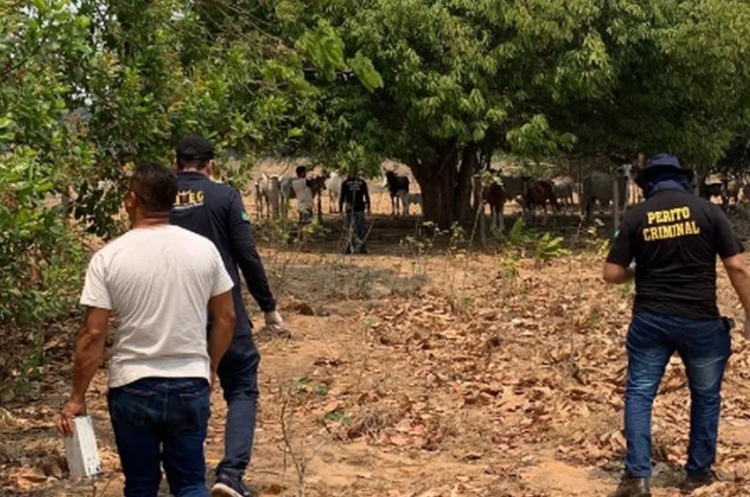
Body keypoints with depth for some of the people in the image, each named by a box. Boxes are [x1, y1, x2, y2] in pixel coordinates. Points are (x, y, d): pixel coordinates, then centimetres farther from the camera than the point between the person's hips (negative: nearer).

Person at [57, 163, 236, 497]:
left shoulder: (108, 258, -10)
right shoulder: (203, 249, -3)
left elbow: (93, 335, -10)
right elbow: (226, 317, 4)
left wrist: (77, 398, -1)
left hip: (132, 389, -1)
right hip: (190, 386, 2)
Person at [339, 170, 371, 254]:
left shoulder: (345, 183, 1)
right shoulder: (362, 182, 5)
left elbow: (342, 197, 0)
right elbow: (367, 196, 5)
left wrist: (340, 209, 3)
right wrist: (368, 208, 8)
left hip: (350, 209, -1)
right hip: (360, 208, 1)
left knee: (350, 229, 3)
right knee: (361, 228, 5)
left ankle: (349, 248, 1)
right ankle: (362, 248, 5)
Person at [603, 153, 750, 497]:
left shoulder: (635, 217, 1)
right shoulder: (707, 210, -1)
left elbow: (612, 274, -1)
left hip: (650, 320, 0)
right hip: (700, 321, 0)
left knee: (639, 393, 8)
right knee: (705, 396, 16)